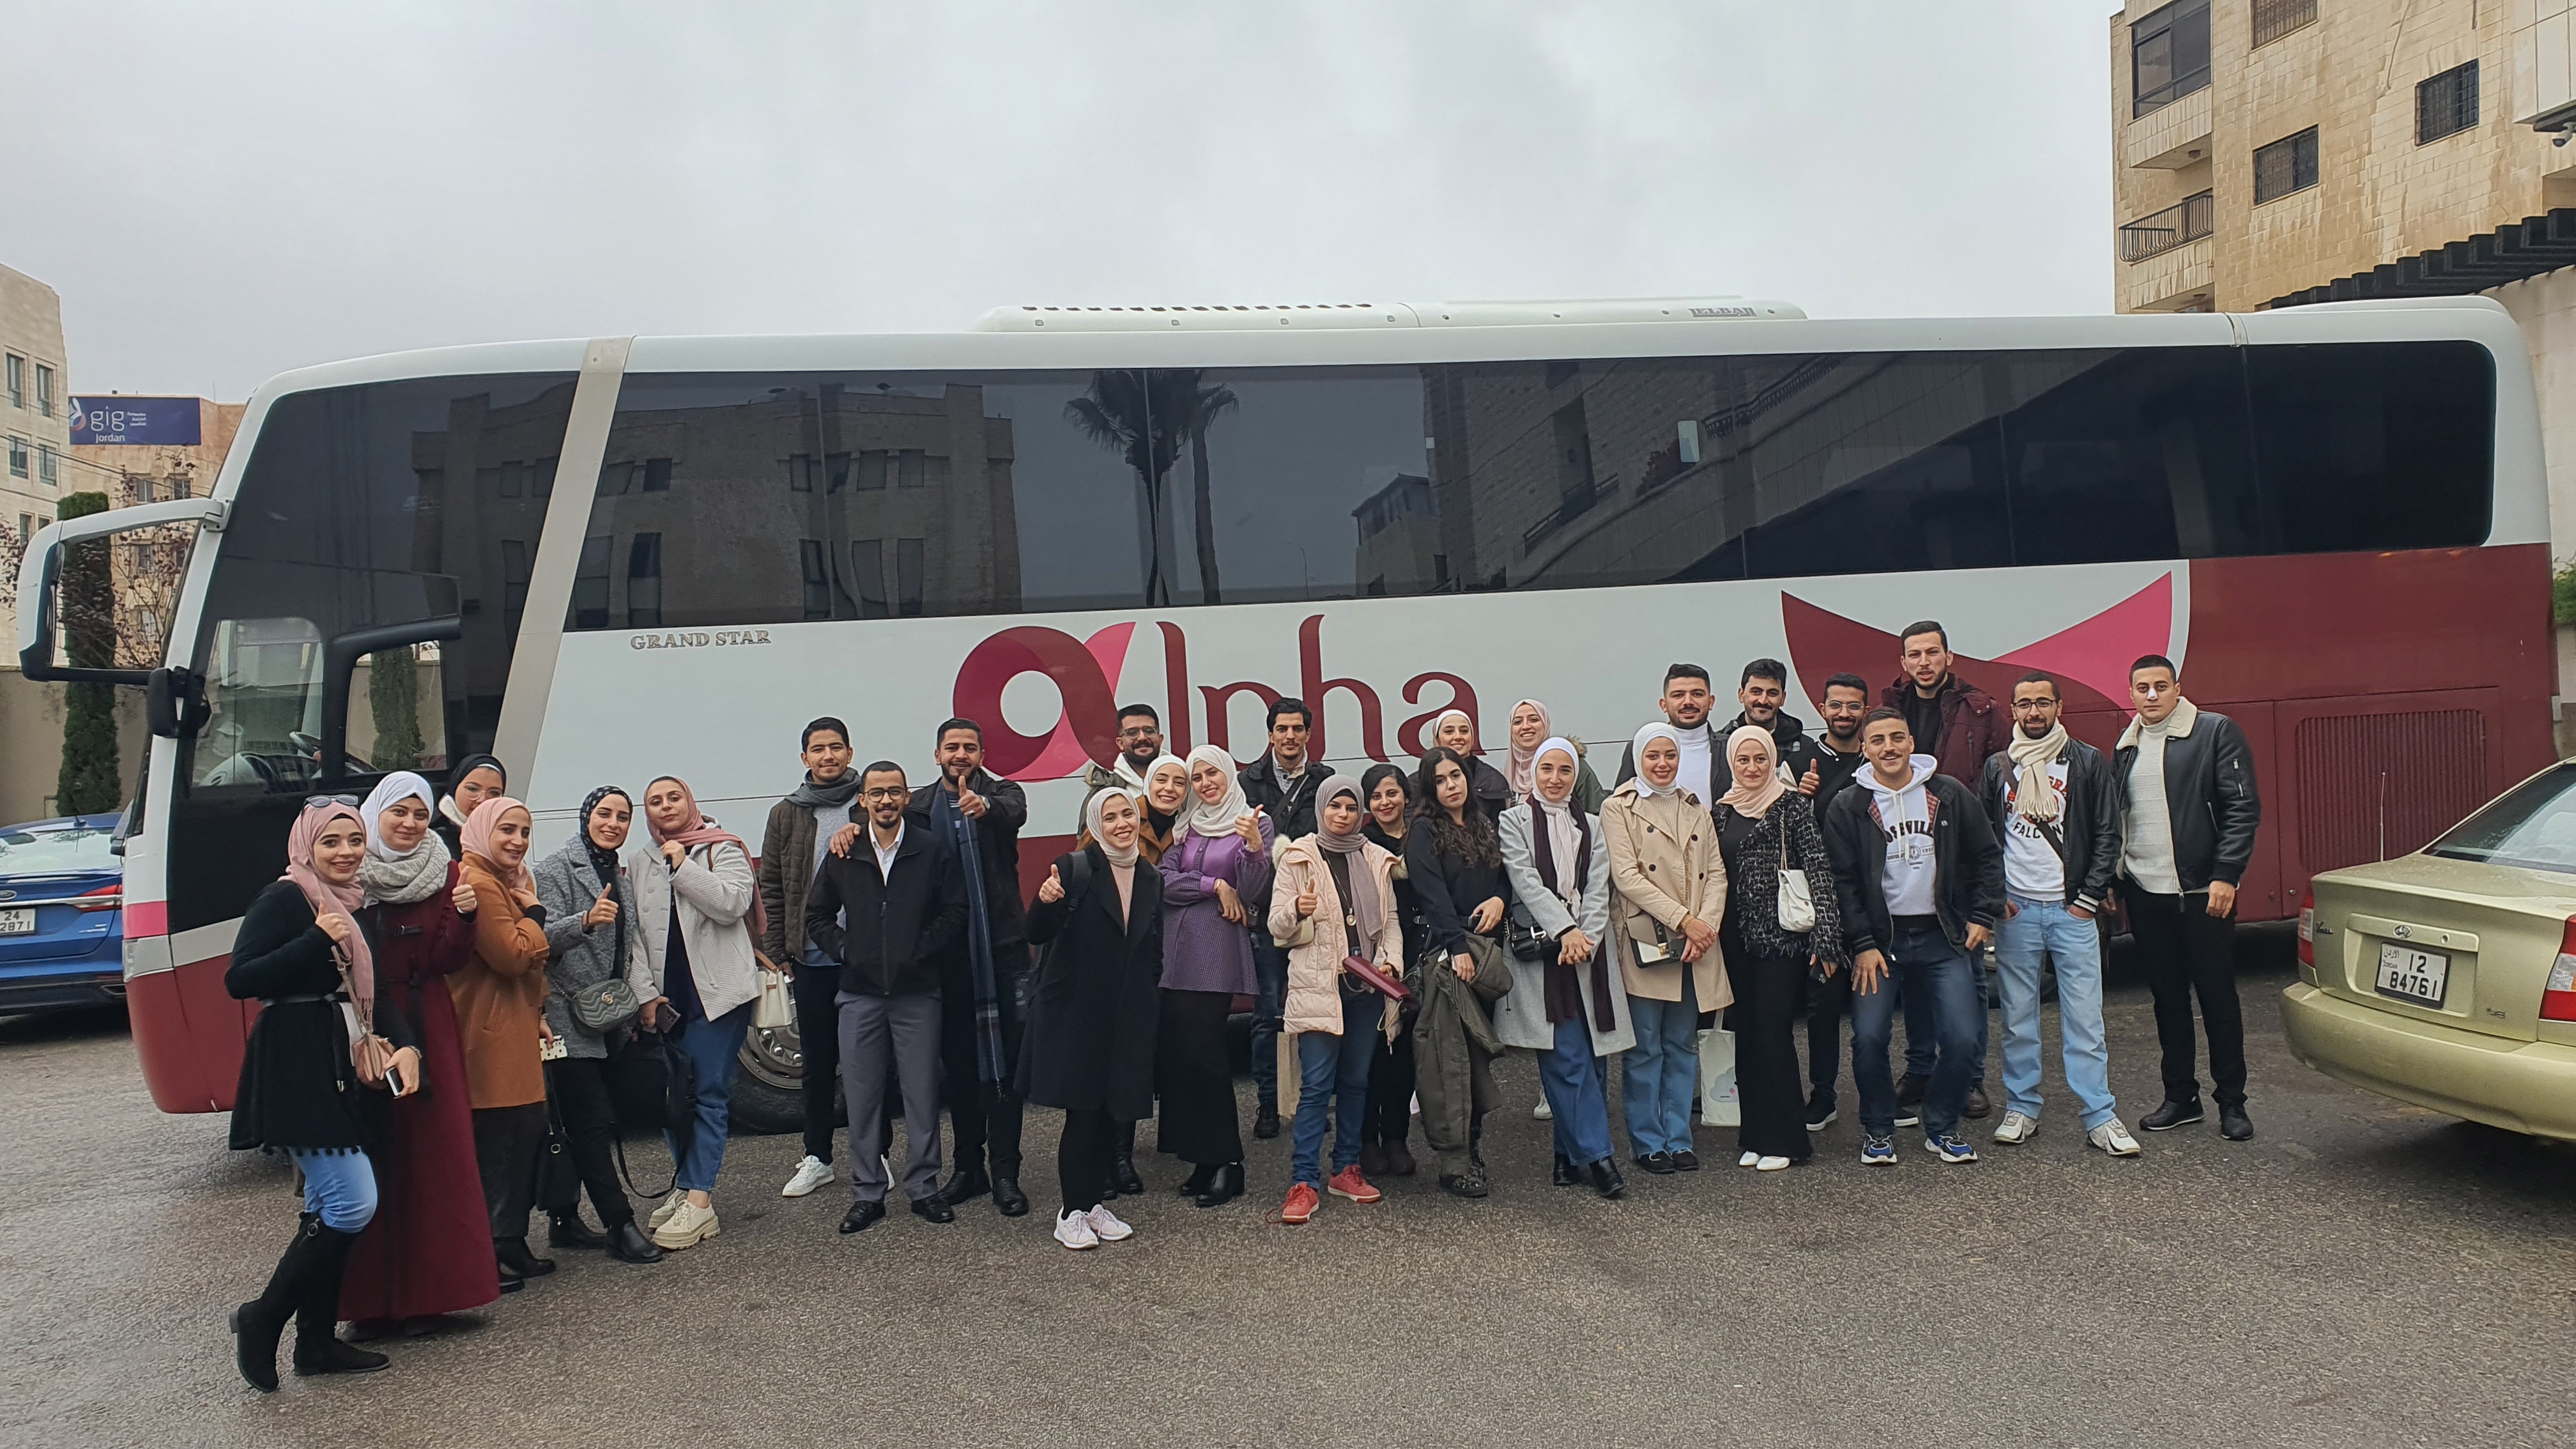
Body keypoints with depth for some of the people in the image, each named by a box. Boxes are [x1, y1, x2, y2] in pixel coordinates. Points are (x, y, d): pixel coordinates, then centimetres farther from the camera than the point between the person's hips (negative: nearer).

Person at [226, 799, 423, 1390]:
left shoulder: (354, 906, 15)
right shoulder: (283, 899, -8)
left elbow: (375, 992, 15)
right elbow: (239, 980, -16)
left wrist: (405, 1045, -1)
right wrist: (317, 940, -23)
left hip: (346, 1071, 9)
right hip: (298, 1071, -9)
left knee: (330, 1208, 12)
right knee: (353, 1203, -14)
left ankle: (317, 1340, 20)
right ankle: (262, 1319, 3)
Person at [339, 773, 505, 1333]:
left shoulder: (443, 874, 6)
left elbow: (447, 961, -1)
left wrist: (464, 916, -18)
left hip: (426, 1032, 2)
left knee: (433, 1150, 1)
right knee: (369, 1157, -2)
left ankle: (430, 1283, 10)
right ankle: (373, 1293, 5)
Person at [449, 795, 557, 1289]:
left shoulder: (512, 881, 20)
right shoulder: (477, 884, -15)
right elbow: (513, 955, -22)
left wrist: (538, 1016, 19)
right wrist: (534, 915, -7)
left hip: (518, 1030, 10)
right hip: (490, 1034, -10)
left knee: (528, 1133, 10)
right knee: (496, 1142, -6)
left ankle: (511, 1244, 19)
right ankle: (486, 1253, 1)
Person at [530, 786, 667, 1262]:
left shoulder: (620, 879, 18)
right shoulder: (555, 870, -5)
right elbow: (544, 936, -18)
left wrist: (644, 996, 8)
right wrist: (587, 920, -36)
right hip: (567, 1016, -8)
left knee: (578, 1125, 12)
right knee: (594, 1122, -10)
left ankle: (565, 1221, 19)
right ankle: (621, 1226, -9)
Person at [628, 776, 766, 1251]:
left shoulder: (724, 849, 2)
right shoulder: (638, 862, 14)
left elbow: (733, 903, -15)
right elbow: (635, 934, 10)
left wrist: (683, 865, -11)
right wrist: (646, 994, 1)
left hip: (718, 991, -5)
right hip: (667, 996, 5)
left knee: (710, 1094, -6)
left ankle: (698, 1201, -7)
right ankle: (686, 1187, 19)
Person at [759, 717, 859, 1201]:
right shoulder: (786, 815, 6)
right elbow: (772, 889, 7)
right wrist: (775, 953, 2)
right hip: (811, 958, 2)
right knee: (818, 1061, 11)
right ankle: (817, 1157, 23)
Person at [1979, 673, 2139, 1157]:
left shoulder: (2088, 762, 4)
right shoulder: (1997, 767, 8)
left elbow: (2108, 835, 3)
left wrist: (2089, 898, -4)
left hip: (2073, 909, -2)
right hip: (2016, 911, 2)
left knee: (2085, 1016, -2)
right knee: (2018, 1017, 6)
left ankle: (2101, 1116, 4)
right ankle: (2021, 1108, 16)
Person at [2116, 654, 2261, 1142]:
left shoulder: (2216, 733, -4)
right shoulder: (2127, 746, 12)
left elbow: (2243, 807, -8)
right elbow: (2113, 819, 14)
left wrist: (2226, 874, -15)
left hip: (2202, 891, -5)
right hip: (2144, 895, 5)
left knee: (2218, 997, 3)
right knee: (2167, 999, 11)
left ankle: (2232, 1102, 14)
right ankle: (2180, 1097, 21)